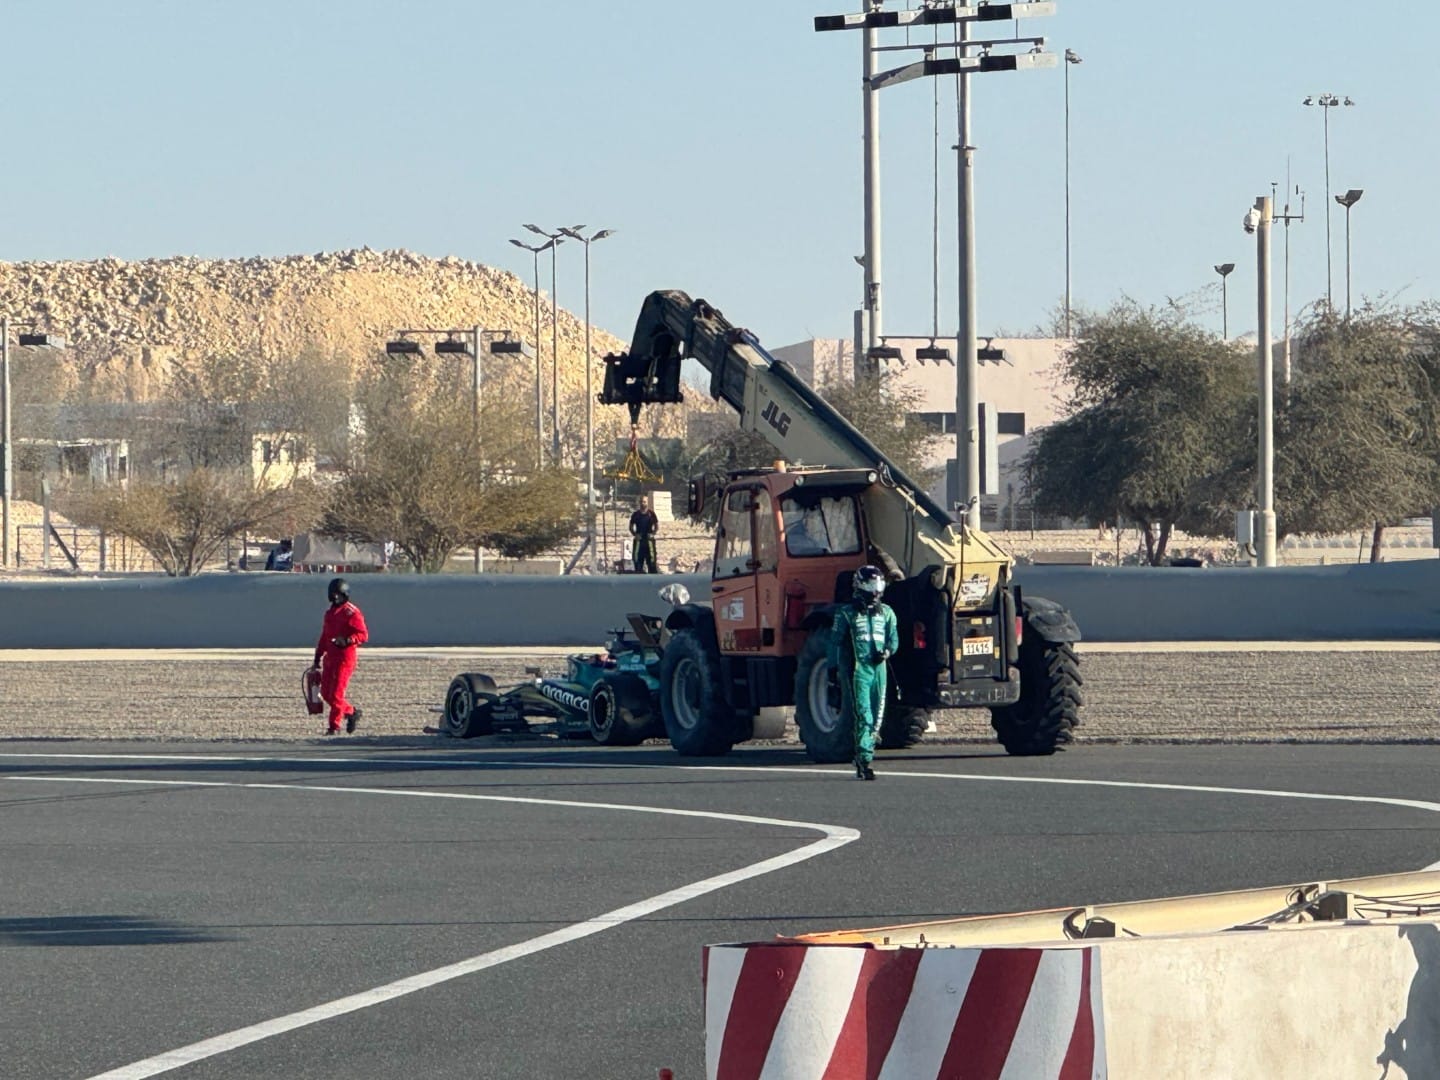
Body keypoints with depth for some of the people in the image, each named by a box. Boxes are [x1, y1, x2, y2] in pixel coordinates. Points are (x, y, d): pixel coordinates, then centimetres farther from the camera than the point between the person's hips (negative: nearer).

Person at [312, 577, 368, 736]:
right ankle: (351, 712, 27)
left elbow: (363, 634, -14)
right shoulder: (330, 613, 17)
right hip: (330, 657, 9)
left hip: (345, 658, -9)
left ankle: (335, 726, -3)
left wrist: (347, 640, -30)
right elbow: (324, 636, 25)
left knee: (336, 693, -10)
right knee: (326, 693, 10)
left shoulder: (351, 612, -9)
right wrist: (318, 656, 23)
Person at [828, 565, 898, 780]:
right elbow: (835, 642, 1)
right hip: (857, 670, -5)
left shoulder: (886, 613, 12)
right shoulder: (846, 613, -1)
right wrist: (833, 669, -3)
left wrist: (887, 651, -8)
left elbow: (893, 639, 14)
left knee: (877, 718, 8)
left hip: (878, 668, 5)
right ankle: (865, 761, -16)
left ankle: (862, 756, 19)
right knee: (863, 717, -13)